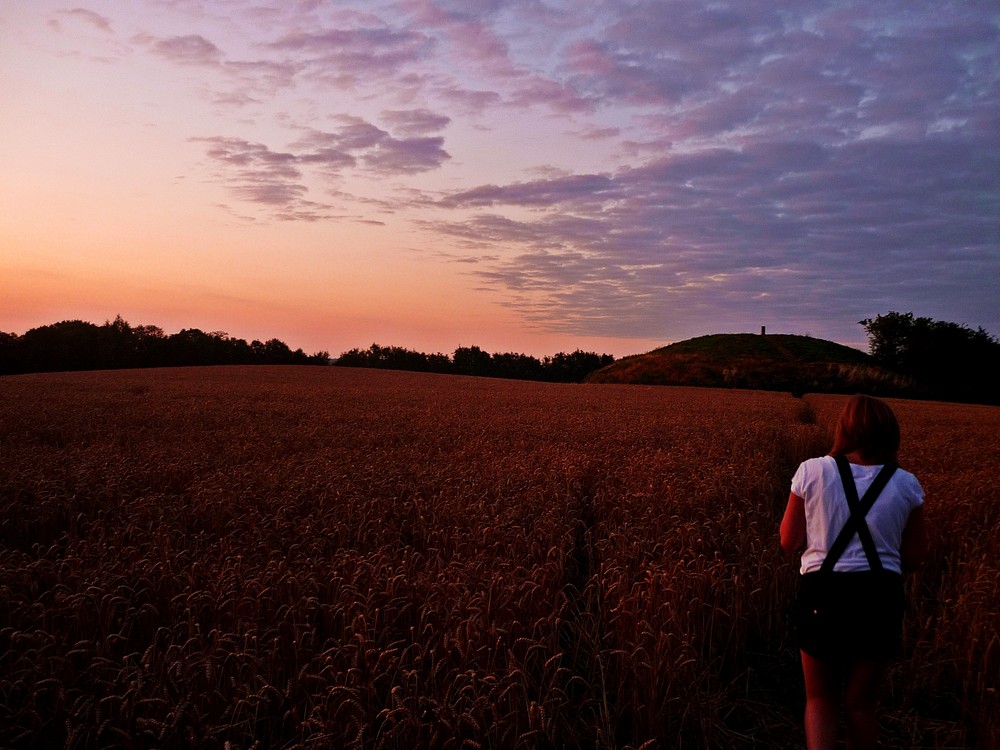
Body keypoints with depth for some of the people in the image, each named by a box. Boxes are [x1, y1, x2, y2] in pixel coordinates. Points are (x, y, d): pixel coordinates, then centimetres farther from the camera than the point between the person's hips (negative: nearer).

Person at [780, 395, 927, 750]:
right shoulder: (906, 484, -1)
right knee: (861, 702, 18)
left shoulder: (812, 472, -6)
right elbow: (914, 557, 7)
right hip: (880, 597, 1)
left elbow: (789, 543, 0)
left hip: (823, 594, -1)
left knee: (821, 699, 15)